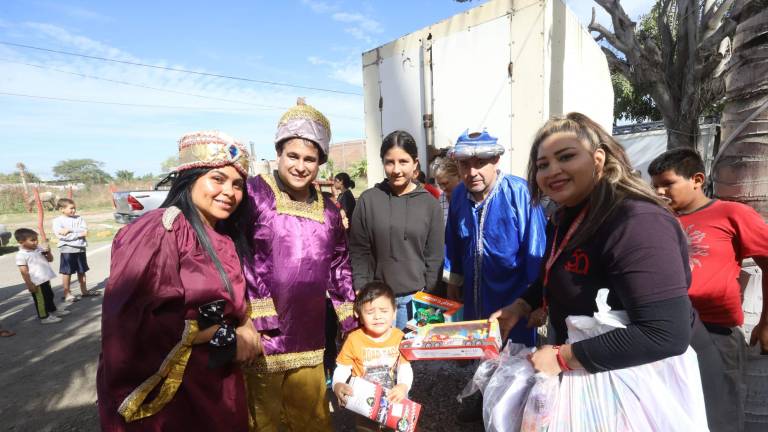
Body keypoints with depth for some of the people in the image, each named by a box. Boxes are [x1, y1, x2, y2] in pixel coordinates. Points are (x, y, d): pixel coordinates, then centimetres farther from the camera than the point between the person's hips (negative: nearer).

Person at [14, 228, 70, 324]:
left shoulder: (39, 248, 6)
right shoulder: (21, 255, -15)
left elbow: (50, 259, 16)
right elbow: (24, 272, -16)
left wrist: (48, 252, -6)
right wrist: (29, 284, -17)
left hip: (45, 279, 8)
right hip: (36, 282, -8)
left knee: (49, 295, 22)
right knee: (40, 299, 3)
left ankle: (53, 311, 38)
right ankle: (44, 317, 14)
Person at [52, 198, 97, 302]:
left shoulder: (79, 218, 5)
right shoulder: (57, 221, -6)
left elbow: (85, 231, -7)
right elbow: (61, 235, -17)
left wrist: (70, 230, -17)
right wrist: (79, 234, -16)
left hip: (80, 249, 4)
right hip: (67, 250, -4)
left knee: (82, 271, 14)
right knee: (67, 273, 5)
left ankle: (84, 291, 26)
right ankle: (67, 294, 15)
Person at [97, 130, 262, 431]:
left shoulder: (227, 238, 3)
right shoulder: (159, 230, -18)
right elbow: (129, 318, -24)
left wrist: (245, 326, -8)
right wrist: (224, 335, -19)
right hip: (165, 390, -6)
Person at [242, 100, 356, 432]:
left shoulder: (328, 209, 8)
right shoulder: (254, 193, -8)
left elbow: (340, 269, 13)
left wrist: (354, 324, 13)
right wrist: (250, 320, -14)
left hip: (308, 340, 5)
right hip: (263, 336, -4)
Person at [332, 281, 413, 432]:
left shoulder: (399, 337, -10)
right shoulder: (354, 339, -15)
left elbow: (405, 367, -8)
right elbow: (342, 369, -8)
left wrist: (403, 386, -26)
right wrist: (337, 385, -27)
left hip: (394, 401, 1)